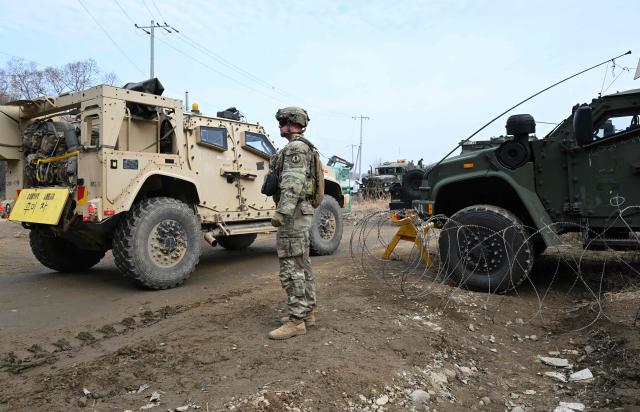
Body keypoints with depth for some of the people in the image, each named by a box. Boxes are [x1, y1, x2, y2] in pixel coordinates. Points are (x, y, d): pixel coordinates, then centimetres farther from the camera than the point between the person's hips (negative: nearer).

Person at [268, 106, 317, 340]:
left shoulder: (295, 147, -12)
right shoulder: (303, 148, 21)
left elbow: (292, 184, -23)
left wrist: (281, 211, -28)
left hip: (293, 213, -11)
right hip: (302, 212, 11)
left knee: (291, 268, -9)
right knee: (302, 264, 14)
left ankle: (296, 320, -5)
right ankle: (307, 311, 23)